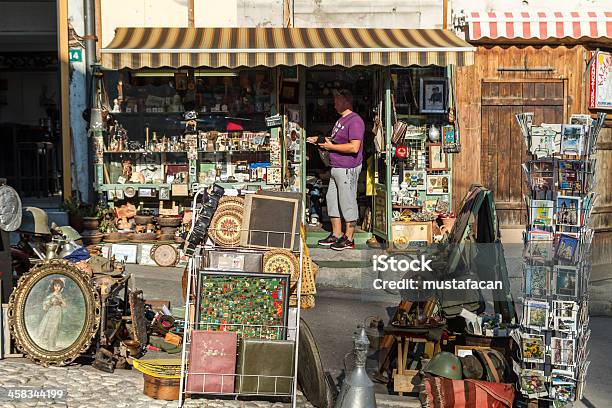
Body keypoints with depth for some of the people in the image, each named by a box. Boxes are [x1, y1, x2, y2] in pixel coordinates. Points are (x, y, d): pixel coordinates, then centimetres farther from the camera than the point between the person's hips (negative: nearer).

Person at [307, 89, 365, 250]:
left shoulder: (354, 121, -16)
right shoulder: (341, 120, 17)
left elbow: (354, 147, -25)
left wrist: (331, 146, -18)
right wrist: (319, 140, 15)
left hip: (348, 169, -11)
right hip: (336, 168, 11)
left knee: (347, 202, -3)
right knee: (332, 200, 14)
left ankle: (349, 239, 5)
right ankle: (336, 235, 24)